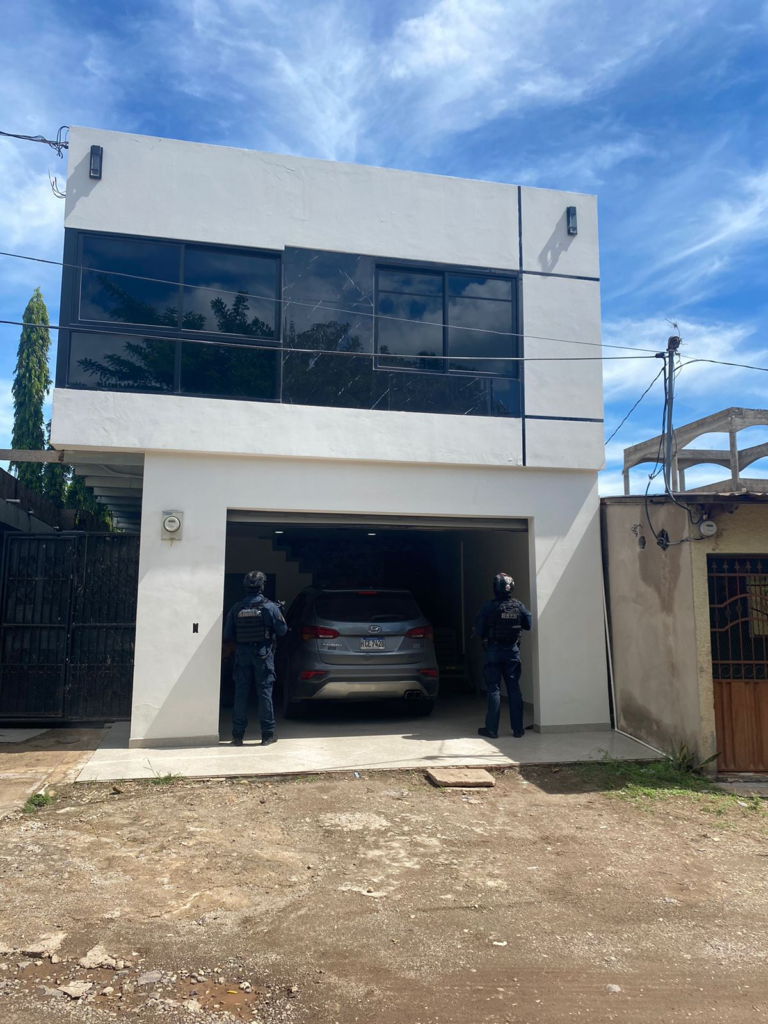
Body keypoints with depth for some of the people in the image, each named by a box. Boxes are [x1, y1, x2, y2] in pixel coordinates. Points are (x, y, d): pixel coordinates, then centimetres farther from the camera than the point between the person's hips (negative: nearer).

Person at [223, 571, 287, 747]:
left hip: (242, 655, 2)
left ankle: (237, 735, 11)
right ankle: (268, 734, 10)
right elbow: (282, 630, -4)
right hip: (263, 654, -2)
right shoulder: (270, 607, -8)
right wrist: (279, 615, 14)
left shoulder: (236, 608, 0)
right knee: (265, 692, 4)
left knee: (241, 693, 7)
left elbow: (228, 635, 4)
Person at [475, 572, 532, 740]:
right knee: (514, 688, 8)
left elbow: (479, 629, -10)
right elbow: (529, 624, 3)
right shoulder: (519, 606, -4)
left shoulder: (488, 607, -13)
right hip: (512, 650, 3)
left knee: (493, 689, 3)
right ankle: (518, 728, 11)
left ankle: (492, 729, 5)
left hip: (493, 651, -2)